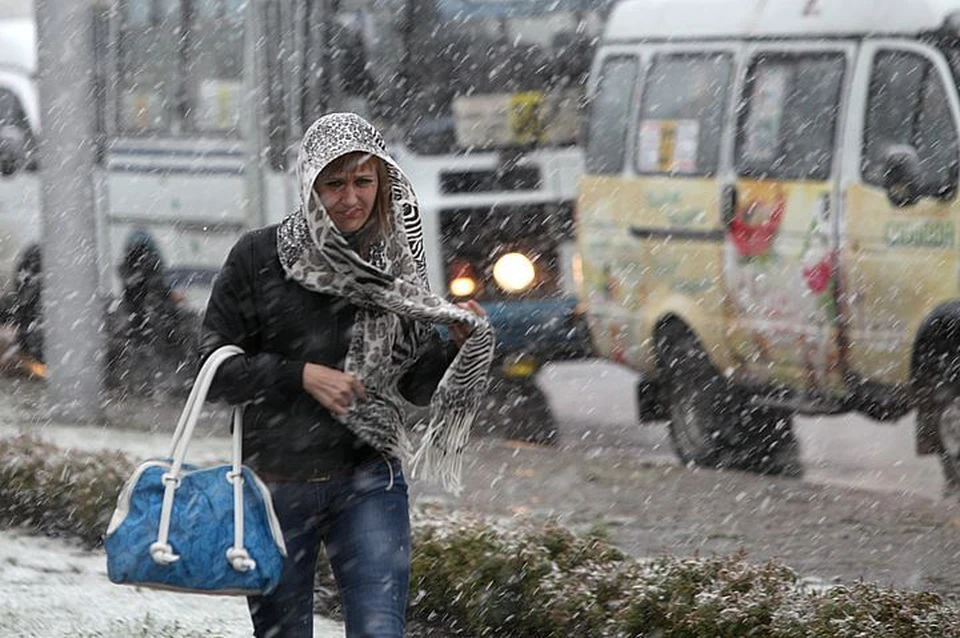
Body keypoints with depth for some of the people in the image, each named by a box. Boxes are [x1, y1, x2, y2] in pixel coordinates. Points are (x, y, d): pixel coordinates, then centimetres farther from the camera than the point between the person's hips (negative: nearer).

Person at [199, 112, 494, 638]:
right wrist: (302, 376, -14)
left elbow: (418, 384, 10)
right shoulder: (259, 257, -4)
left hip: (368, 483, 1)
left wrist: (464, 347, -9)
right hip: (275, 483, -1)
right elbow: (215, 367, -3)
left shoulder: (396, 265, 4)